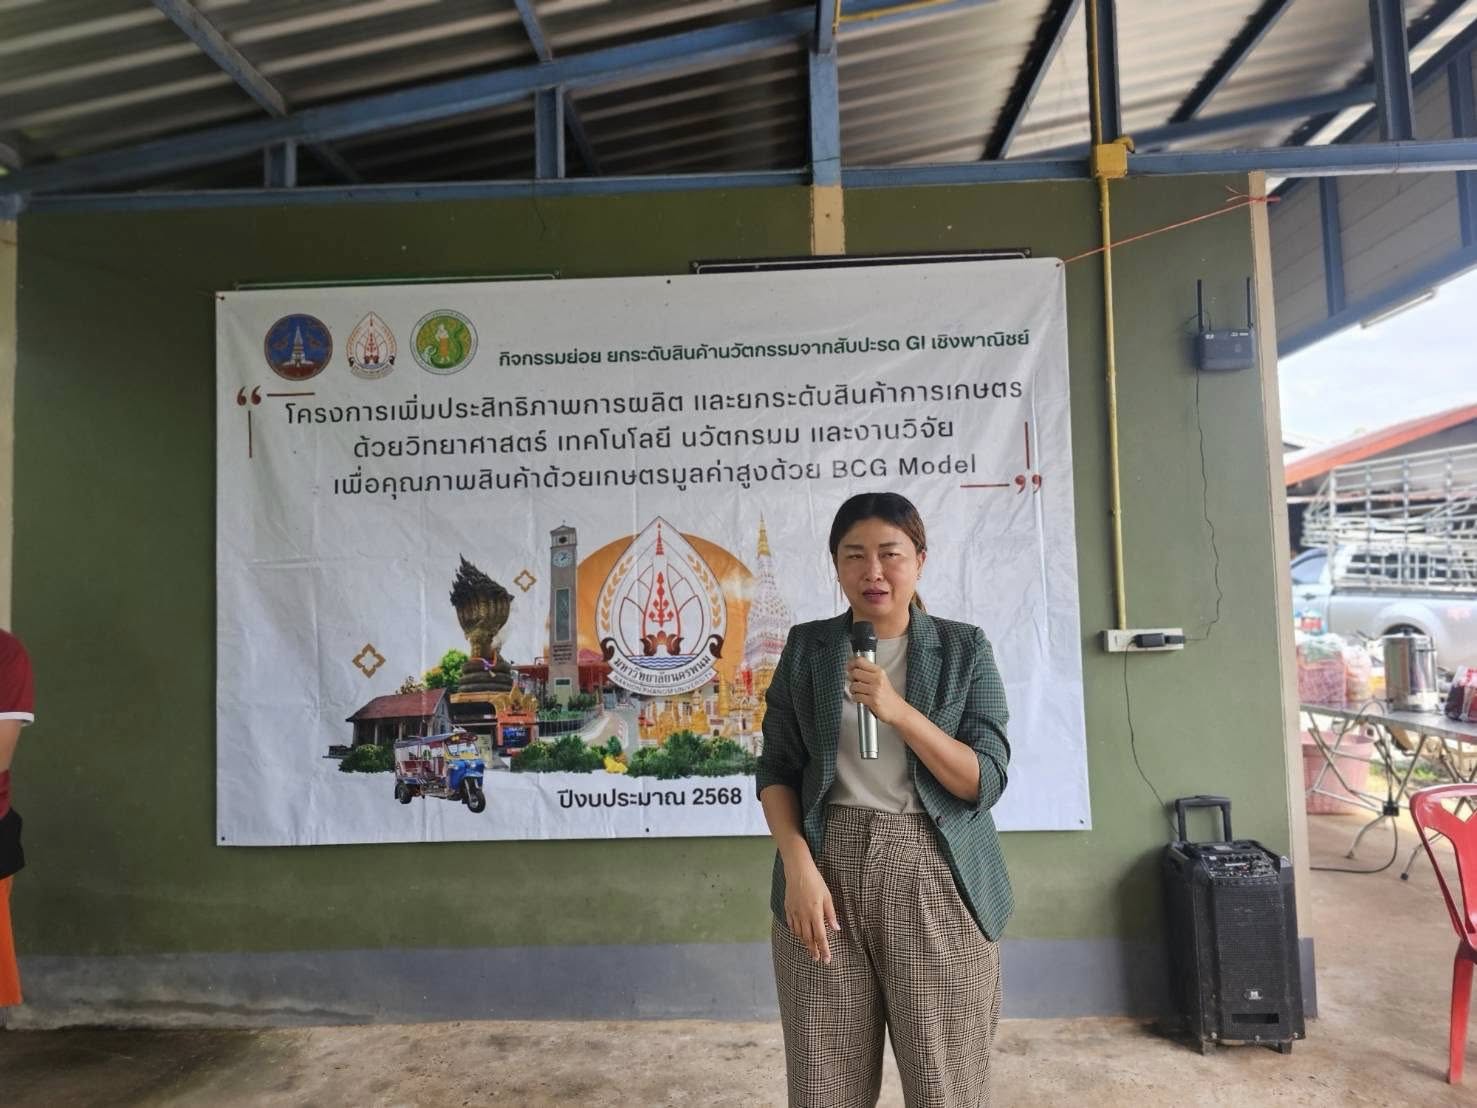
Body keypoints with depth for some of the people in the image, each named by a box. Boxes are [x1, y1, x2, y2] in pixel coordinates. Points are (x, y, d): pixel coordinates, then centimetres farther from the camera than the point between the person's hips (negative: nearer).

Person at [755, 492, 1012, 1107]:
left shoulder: (964, 650, 2)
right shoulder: (807, 648, 5)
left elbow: (985, 782, -5)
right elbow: (776, 771, 4)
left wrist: (898, 712, -18)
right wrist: (798, 866, -10)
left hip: (934, 879, -1)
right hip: (828, 872, 1)